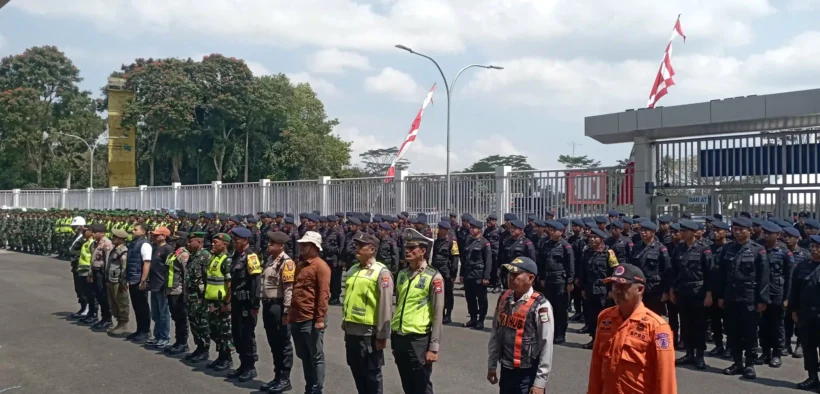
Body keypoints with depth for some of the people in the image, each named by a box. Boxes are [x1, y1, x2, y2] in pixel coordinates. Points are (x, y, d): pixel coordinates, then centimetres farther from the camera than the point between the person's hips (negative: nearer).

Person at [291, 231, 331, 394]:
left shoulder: (320, 266, -9)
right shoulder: (300, 265, 16)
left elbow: (323, 293, -15)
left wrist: (320, 318, -19)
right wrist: (290, 314, 17)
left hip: (311, 320, -8)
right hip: (297, 319, 8)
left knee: (316, 357, 2)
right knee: (304, 356, 15)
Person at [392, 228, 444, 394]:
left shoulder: (433, 277, -9)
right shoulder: (402, 274, 8)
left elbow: (438, 315, -10)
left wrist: (433, 347, -12)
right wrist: (394, 340, 16)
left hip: (419, 339, -6)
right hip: (399, 337, 6)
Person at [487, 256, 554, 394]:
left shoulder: (540, 306, -17)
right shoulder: (504, 299, 2)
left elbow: (546, 347, -16)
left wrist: (540, 382, -15)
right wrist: (492, 365, 13)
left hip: (527, 374, -6)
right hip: (506, 370, 6)